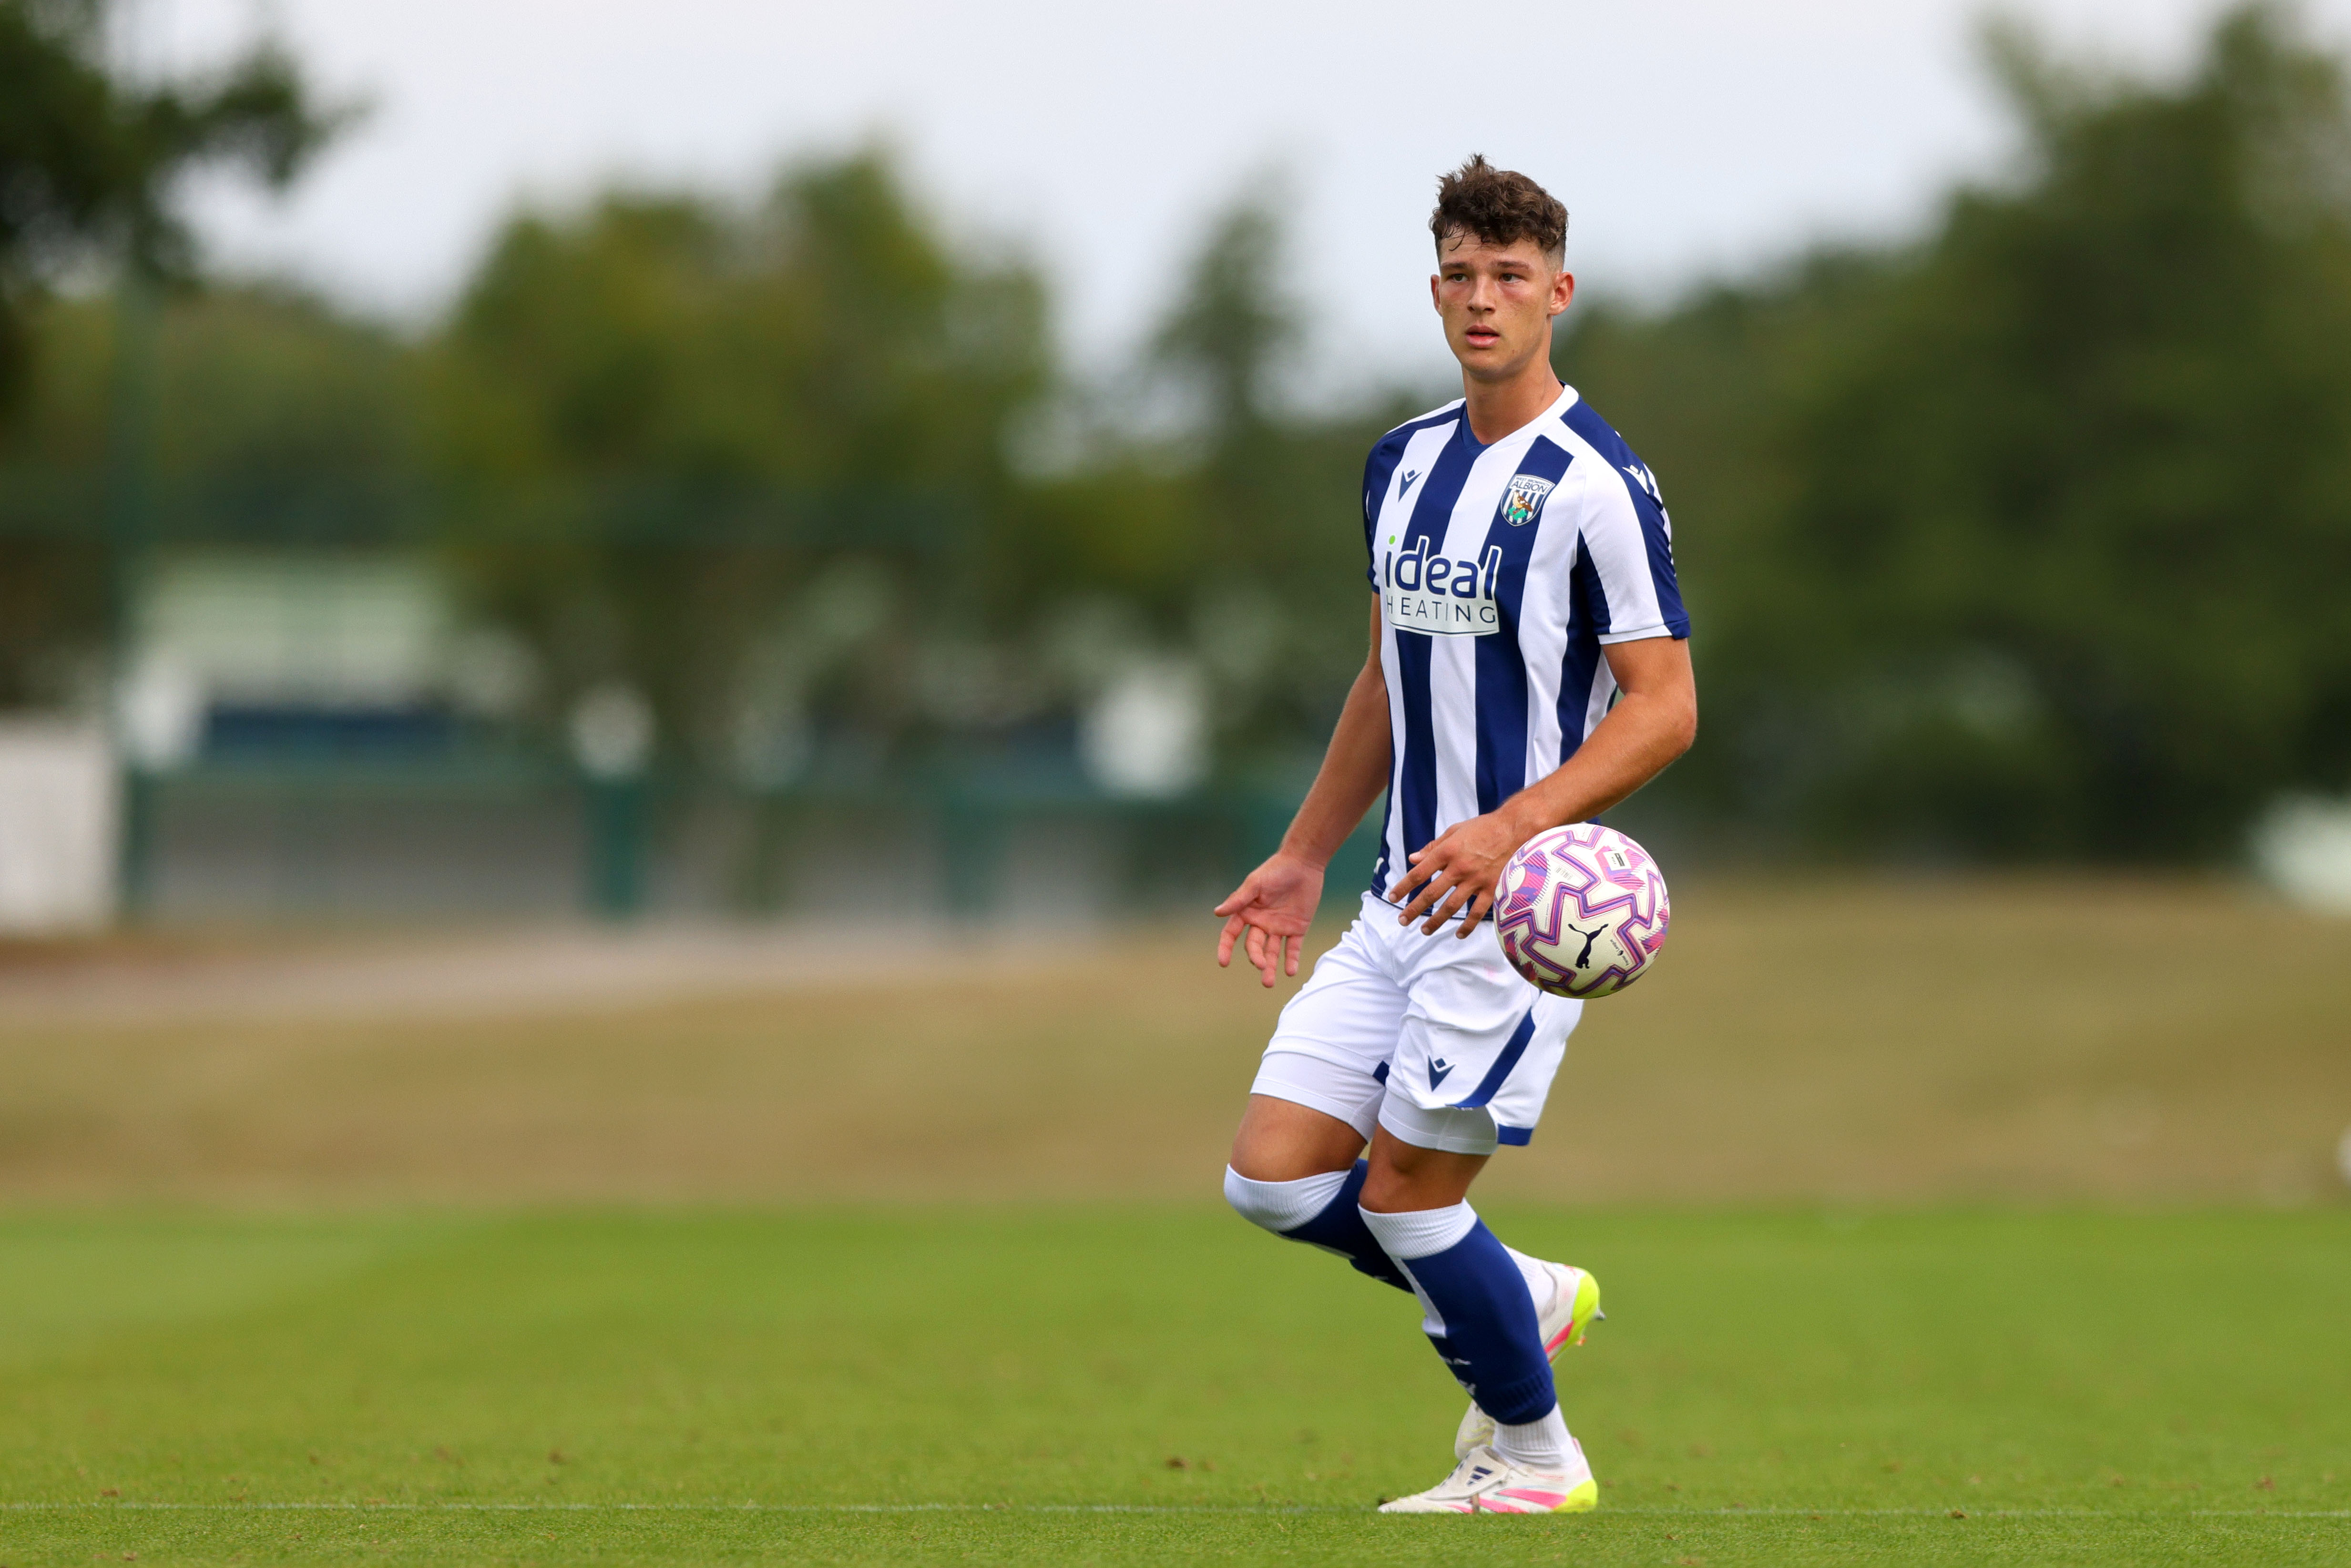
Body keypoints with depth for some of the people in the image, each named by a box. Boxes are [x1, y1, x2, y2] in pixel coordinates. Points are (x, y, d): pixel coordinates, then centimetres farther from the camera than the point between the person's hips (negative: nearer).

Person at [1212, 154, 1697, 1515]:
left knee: (1403, 1190, -6)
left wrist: (1513, 828, -25)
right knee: (1273, 1174, 0)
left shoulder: (1595, 483, -12)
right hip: (1408, 892, 7)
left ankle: (1531, 1456, 14)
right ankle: (1528, 1300, 21)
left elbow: (1665, 706, -15)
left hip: (1524, 898, -7)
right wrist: (1305, 858, 22)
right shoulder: (1405, 462, 11)